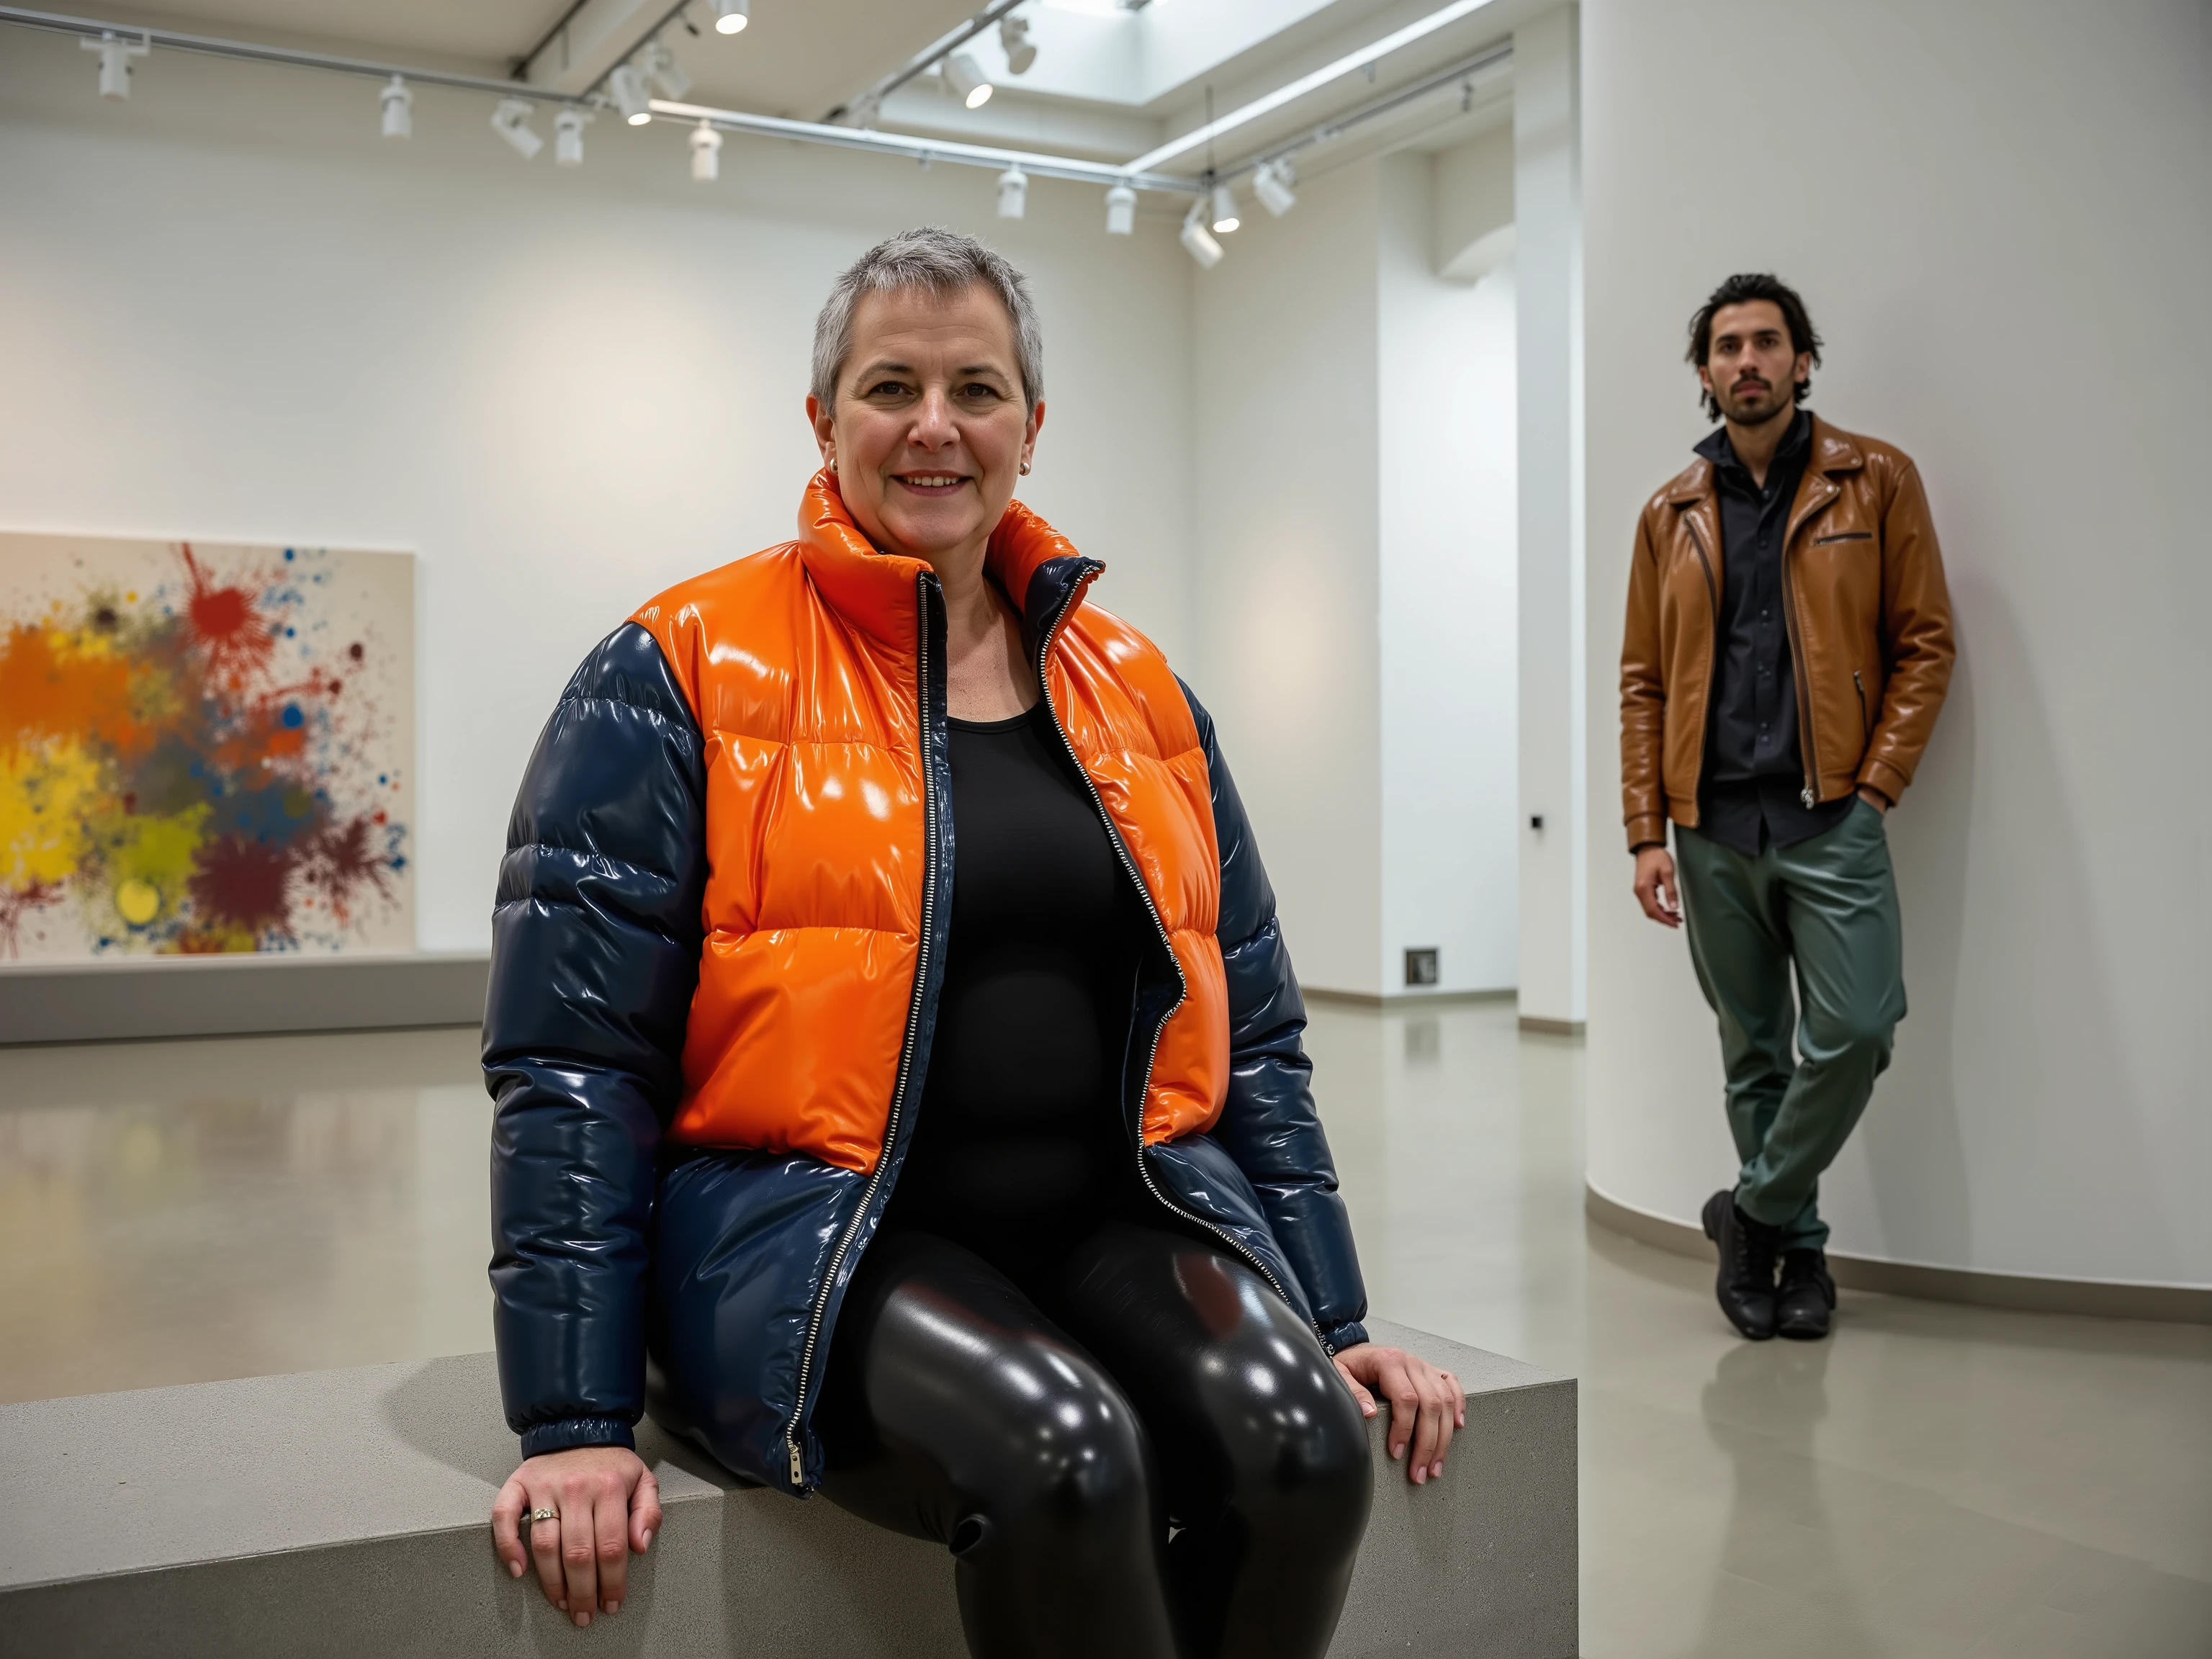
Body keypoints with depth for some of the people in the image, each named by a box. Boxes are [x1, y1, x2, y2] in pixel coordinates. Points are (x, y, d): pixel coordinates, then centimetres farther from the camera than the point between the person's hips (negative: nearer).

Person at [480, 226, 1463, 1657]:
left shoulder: (1136, 690, 14)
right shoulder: (685, 676, -1)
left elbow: (1251, 1031, 17)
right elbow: (572, 1059, -4)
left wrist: (1335, 1322, 12)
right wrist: (576, 1423, -9)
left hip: (1113, 1214, 4)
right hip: (816, 1231, -4)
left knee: (1301, 1437, -25)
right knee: (1060, 1453, -32)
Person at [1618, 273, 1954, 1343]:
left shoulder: (1874, 482, 4)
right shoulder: (1671, 515, 11)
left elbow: (1923, 642, 2)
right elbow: (1642, 683, 10)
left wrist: (1875, 785, -8)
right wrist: (1647, 832, 2)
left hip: (1830, 816, -2)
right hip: (1712, 829, 2)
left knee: (1854, 1030, -12)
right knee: (1753, 1053, 8)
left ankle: (1754, 1211, 8)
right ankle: (1797, 1245, 22)